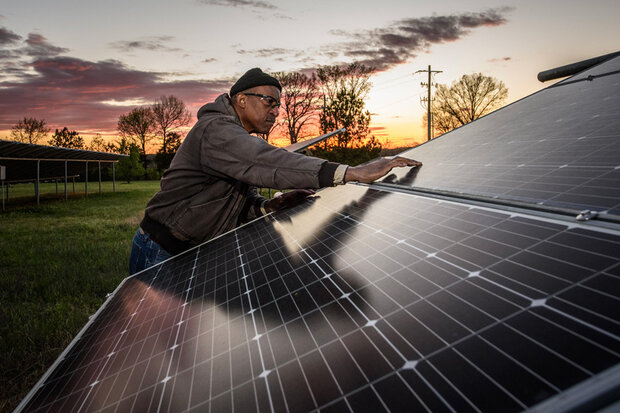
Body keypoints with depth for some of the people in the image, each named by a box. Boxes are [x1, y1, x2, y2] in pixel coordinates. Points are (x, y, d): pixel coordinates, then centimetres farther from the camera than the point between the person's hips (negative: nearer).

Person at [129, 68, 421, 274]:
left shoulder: (241, 142, 14)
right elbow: (270, 162, -37)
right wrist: (352, 173, -44)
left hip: (193, 254, 9)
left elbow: (245, 206, 9)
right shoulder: (216, 130, -20)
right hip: (161, 254, -9)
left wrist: (272, 206, -16)